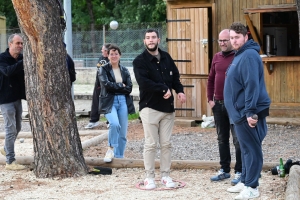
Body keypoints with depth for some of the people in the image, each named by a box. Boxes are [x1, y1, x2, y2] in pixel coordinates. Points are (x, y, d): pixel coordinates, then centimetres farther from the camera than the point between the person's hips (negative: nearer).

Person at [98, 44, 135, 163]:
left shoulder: (125, 71, 13)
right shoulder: (103, 69, 3)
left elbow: (129, 88, 3)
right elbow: (106, 84, -12)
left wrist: (115, 87, -5)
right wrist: (121, 86, -4)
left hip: (123, 102, 4)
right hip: (109, 102, -4)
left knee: (122, 133, 3)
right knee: (115, 124, -28)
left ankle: (119, 157, 15)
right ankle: (111, 149, -8)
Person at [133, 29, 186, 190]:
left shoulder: (166, 57, 11)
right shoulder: (139, 61, -6)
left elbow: (175, 76, 15)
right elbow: (144, 82, -20)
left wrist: (179, 91, -4)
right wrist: (164, 89, -18)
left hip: (168, 107, 5)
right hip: (149, 107, -5)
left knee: (166, 144, 7)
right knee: (151, 144, -2)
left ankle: (165, 175, 15)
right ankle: (149, 177, 7)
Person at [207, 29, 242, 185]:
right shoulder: (216, 57, 10)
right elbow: (211, 79, 17)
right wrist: (210, 99, 9)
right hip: (218, 104, 7)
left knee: (238, 140, -1)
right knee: (222, 139, 14)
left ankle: (239, 172, 5)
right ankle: (224, 169, 23)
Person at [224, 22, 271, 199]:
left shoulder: (249, 55, -17)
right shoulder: (240, 54, 16)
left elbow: (252, 85, -23)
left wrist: (250, 111, -26)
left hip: (248, 112, -11)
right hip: (242, 111, 11)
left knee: (251, 149, -5)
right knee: (246, 148, 17)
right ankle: (245, 182, 26)